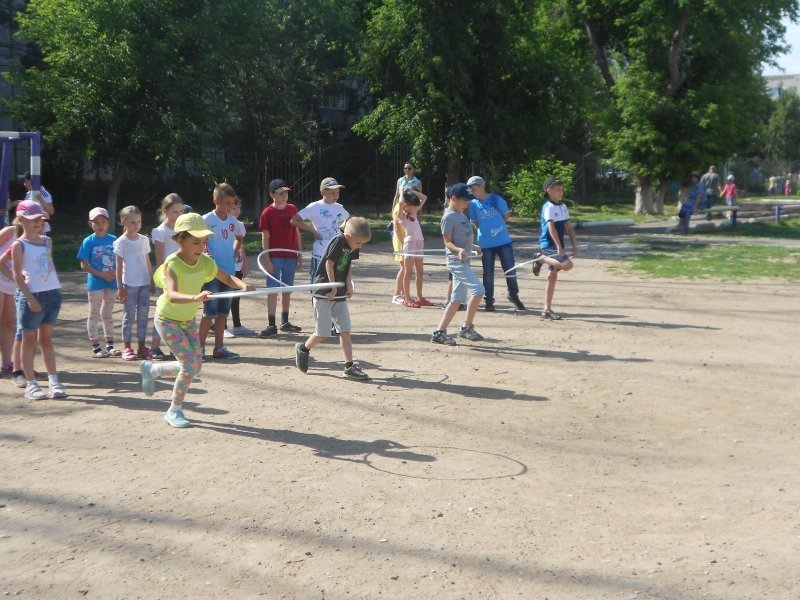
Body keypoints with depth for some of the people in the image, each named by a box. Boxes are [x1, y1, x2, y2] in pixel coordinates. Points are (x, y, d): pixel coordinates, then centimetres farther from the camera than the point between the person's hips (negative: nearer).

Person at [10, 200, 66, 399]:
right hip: (31, 295, -5)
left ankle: (53, 381, 10)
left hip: (52, 294, 5)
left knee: (46, 339, 10)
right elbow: (17, 274, -10)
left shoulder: (47, 241, 11)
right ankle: (31, 385, 6)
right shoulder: (19, 245, -5)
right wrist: (30, 298, -17)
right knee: (29, 340, 3)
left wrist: (56, 291, 9)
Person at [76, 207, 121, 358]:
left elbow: (118, 260, 9)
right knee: (94, 313, 5)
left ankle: (110, 345, 22)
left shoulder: (113, 239, 3)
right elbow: (84, 265, -9)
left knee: (108, 313, 14)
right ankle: (95, 347, 10)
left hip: (111, 282, 4)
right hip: (95, 282, -4)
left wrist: (115, 271, -12)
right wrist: (102, 274, -17)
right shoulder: (89, 241, -7)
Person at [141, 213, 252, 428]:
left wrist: (243, 285, -28)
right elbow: (172, 295, -43)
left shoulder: (205, 262, -11)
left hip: (188, 319, 7)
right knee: (190, 364, -16)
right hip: (168, 319, -7)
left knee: (195, 366, 7)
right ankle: (174, 411, 3)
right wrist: (195, 298, -62)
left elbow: (227, 278, -5)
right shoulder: (173, 264, -28)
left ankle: (151, 369, 31)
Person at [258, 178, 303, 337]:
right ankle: (271, 325, -4)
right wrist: (267, 260, -11)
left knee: (287, 290, 12)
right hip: (275, 257, -4)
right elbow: (265, 237, -7)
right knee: (273, 290, -4)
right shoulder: (268, 213, -7)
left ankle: (285, 322, 22)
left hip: (290, 257, 5)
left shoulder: (292, 209, 6)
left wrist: (299, 253, 9)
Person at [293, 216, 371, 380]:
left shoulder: (353, 245, 3)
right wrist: (334, 288, -12)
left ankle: (349, 366, 5)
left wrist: (349, 284, -1)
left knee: (345, 331, 3)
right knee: (322, 333, -3)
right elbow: (329, 264, -19)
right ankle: (303, 348, 24)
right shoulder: (338, 241, -20)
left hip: (340, 295, 7)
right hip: (324, 293, -7)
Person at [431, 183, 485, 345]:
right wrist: (459, 250, -32)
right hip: (456, 261, -10)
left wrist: (472, 246, 35)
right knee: (478, 290, -17)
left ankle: (439, 332, 12)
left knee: (457, 299, 10)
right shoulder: (448, 217, -12)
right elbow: (447, 241, -15)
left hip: (463, 261, 10)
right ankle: (467, 328, -8)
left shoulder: (461, 214, 15)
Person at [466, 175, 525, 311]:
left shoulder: (496, 199, -7)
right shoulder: (473, 204, 0)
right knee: (488, 273, 6)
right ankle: (488, 301, 13)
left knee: (510, 269, 3)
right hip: (485, 244, 1)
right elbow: (475, 223, 8)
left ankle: (513, 295, 23)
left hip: (503, 241, -1)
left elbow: (506, 215, 3)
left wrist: (497, 227, 7)